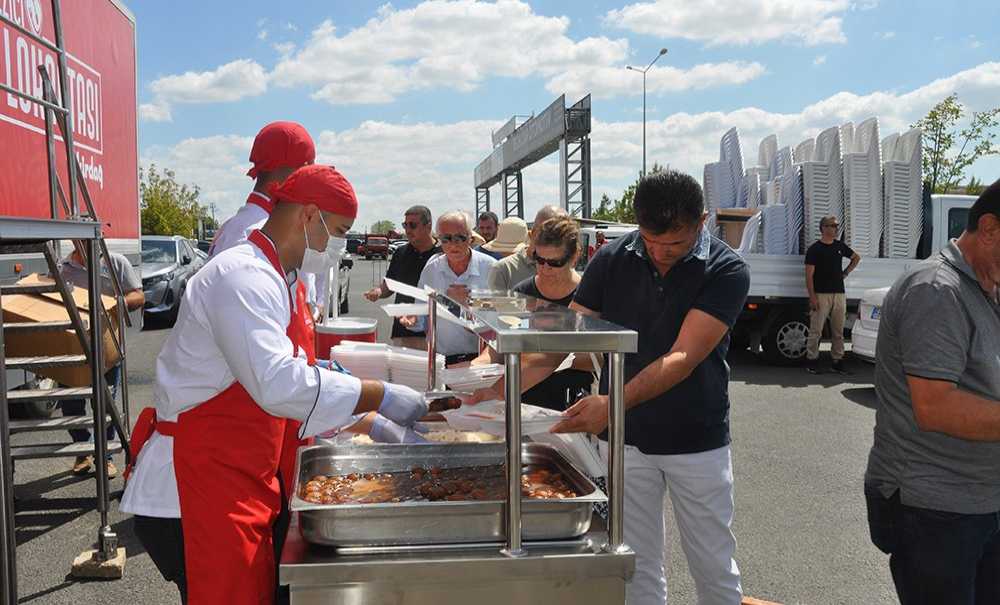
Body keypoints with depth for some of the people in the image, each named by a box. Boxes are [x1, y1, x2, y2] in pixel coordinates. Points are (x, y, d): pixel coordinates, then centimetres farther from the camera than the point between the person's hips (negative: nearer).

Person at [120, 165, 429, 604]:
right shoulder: (243, 278, -19)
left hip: (240, 488, 10)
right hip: (191, 496, -10)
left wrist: (369, 422, 16)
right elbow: (278, 383, -33)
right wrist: (381, 396, -26)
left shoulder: (275, 280, 15)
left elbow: (297, 380, 22)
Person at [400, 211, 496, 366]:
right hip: (440, 357, 3)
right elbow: (422, 320, 16)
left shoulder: (489, 267, 3)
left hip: (479, 357, -2)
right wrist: (413, 320, -5)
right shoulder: (431, 268, 11)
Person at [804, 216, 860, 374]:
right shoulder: (814, 249, -4)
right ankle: (812, 360, 2)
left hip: (839, 294, 6)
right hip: (821, 294, -6)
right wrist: (812, 297, -14)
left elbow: (856, 258, 31)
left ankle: (838, 361, 15)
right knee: (816, 331, -5)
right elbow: (809, 275, -8)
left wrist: (846, 273, 16)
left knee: (838, 331, 8)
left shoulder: (840, 246, 12)